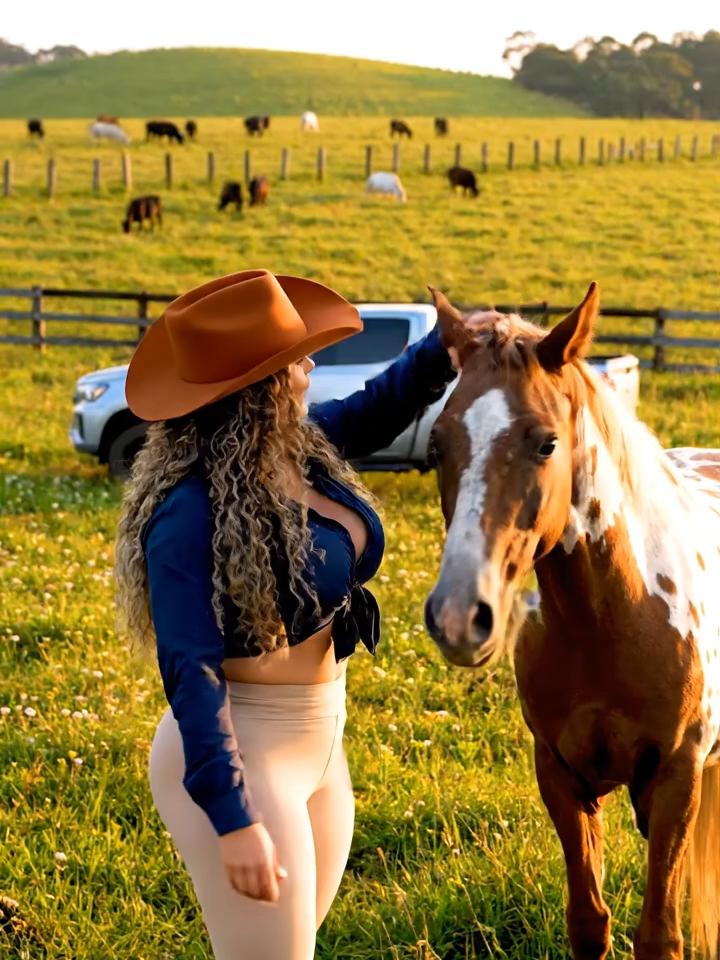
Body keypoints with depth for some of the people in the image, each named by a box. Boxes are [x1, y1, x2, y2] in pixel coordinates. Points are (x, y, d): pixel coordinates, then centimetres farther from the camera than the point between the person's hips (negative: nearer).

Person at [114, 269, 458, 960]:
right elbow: (191, 673, -25)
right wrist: (235, 822, -27)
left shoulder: (301, 449, 0)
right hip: (238, 757, -9)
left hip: (319, 748, 9)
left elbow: (380, 406, 18)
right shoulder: (191, 513, -23)